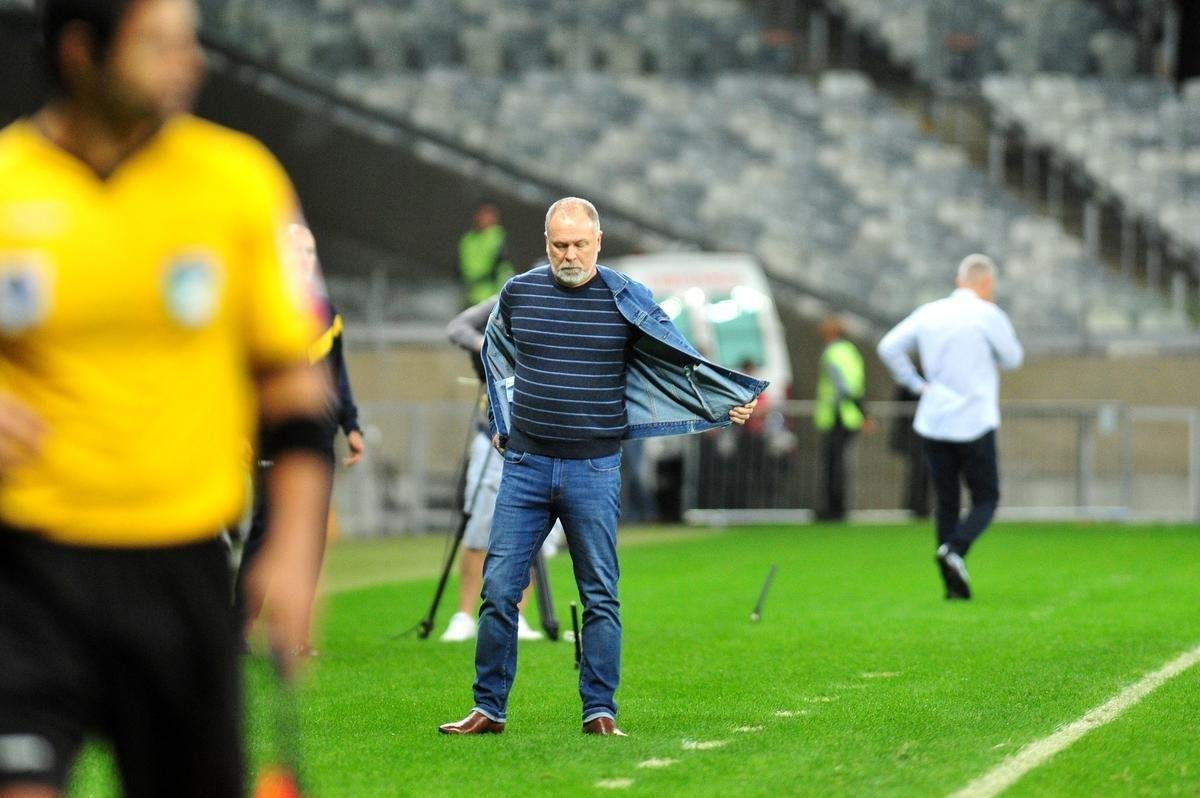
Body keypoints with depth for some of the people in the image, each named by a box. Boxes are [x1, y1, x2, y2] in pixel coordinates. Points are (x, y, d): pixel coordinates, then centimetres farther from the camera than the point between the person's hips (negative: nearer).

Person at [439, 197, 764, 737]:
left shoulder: (626, 299, -1)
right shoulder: (518, 294, 5)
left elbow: (679, 361, 8)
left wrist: (727, 405, 0)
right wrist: (499, 423, 29)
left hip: (594, 470, -2)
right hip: (525, 465, 2)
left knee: (600, 596, 2)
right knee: (499, 588, -2)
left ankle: (600, 712, 8)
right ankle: (488, 709, 5)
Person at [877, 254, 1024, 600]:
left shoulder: (929, 313, 7)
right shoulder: (987, 315, -8)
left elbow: (888, 347, 4)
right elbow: (1012, 359, 4)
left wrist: (917, 384, 8)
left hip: (933, 422, 5)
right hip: (974, 424, -5)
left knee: (945, 500, 10)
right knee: (986, 499, 5)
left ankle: (953, 585, 5)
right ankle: (954, 550, -21)